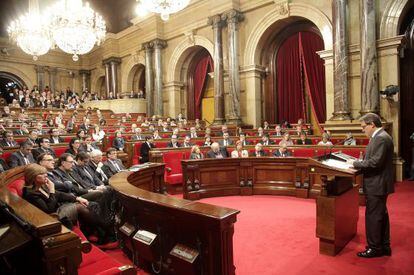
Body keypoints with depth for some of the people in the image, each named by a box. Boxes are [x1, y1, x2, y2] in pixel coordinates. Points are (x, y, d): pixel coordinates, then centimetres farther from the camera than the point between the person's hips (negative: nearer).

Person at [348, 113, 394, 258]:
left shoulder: (381, 138, -20)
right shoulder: (380, 137, 12)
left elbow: (375, 162, -26)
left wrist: (355, 163, -17)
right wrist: (358, 162, 3)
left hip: (377, 185, -10)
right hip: (379, 184, 10)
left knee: (373, 216, 0)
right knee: (381, 215, 18)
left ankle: (374, 248, 13)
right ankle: (384, 246, 31)